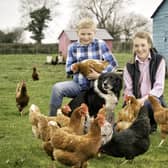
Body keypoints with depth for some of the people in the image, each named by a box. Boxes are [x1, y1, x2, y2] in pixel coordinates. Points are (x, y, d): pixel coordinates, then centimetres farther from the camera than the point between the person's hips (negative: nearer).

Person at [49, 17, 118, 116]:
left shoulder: (100, 44, -5)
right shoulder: (72, 47, 3)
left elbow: (113, 63, -7)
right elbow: (68, 68, 8)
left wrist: (100, 75, -20)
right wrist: (72, 68, -17)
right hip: (78, 85, 2)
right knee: (57, 88, -21)